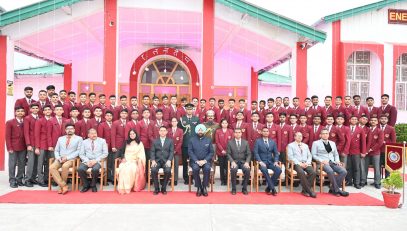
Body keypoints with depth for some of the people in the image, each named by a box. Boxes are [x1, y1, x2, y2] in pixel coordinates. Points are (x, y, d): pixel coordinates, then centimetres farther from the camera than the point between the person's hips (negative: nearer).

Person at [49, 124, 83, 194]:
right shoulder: (60, 138, 19)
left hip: (71, 159, -4)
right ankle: (63, 185, -25)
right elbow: (56, 151, 16)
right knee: (51, 167, -26)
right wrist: (59, 158, -6)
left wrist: (67, 157, -13)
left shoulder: (79, 138, 5)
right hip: (60, 159, 4)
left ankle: (61, 186, -17)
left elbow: (78, 151, -4)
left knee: (65, 166, -36)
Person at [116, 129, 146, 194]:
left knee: (131, 169, -35)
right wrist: (123, 158, -3)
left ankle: (128, 187, -29)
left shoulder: (140, 143, 11)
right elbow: (121, 151, 16)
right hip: (126, 160, 2)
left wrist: (138, 160, -13)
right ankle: (122, 188, -31)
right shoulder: (126, 143, 19)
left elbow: (141, 154, 5)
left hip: (135, 161, -2)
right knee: (122, 168, -32)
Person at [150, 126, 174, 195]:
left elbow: (171, 152, 2)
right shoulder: (155, 141, 14)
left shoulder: (170, 141, 11)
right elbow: (152, 152, 6)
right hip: (157, 160, 1)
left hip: (166, 161, -1)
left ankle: (164, 188, -9)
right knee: (153, 170, -29)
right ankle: (156, 188, -11)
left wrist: (169, 160, -15)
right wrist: (153, 160, -12)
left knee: (168, 171, -31)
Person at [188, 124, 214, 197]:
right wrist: (197, 161, -14)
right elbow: (190, 152, -1)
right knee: (195, 168, -32)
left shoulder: (208, 140, 9)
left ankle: (204, 187, -15)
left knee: (207, 168, -31)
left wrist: (205, 160, -11)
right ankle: (198, 187, -15)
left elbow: (211, 152, 4)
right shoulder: (192, 140, 6)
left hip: (206, 160, 1)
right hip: (195, 160, 0)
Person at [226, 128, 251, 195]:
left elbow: (249, 154, 6)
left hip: (243, 162, 1)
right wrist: (232, 162, -17)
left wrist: (247, 162, -12)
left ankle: (244, 188, -11)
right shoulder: (230, 142, 4)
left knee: (247, 170, -30)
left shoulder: (246, 142, 9)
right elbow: (228, 154, 0)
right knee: (233, 170, -34)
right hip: (234, 162, -1)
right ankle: (233, 189, -16)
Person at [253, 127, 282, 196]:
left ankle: (268, 187, -12)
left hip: (271, 162, 4)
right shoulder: (258, 141, 2)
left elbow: (276, 153, 12)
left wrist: (276, 161, -6)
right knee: (264, 169, -36)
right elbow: (256, 153, -6)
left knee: (279, 170, -25)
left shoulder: (272, 142, 13)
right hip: (262, 162, -4)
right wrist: (260, 162, -19)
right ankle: (272, 188, -23)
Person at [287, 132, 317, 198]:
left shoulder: (305, 145, 23)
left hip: (306, 164, 4)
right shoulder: (290, 145, 8)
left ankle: (305, 190, -17)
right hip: (296, 164, -4)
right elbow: (290, 156, -4)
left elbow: (309, 156, 16)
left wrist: (307, 163, -5)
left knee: (313, 172, -26)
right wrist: (299, 163, -15)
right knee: (301, 173, -36)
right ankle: (309, 190, -24)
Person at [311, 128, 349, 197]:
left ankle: (333, 189, -14)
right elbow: (313, 155, 0)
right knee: (330, 171, -36)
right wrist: (322, 160, -14)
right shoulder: (316, 143, 6)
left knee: (344, 171, -22)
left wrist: (337, 161, 4)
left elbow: (336, 154, 24)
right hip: (322, 163, -5)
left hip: (332, 162, 5)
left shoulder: (333, 143, 22)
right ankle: (337, 190, -22)